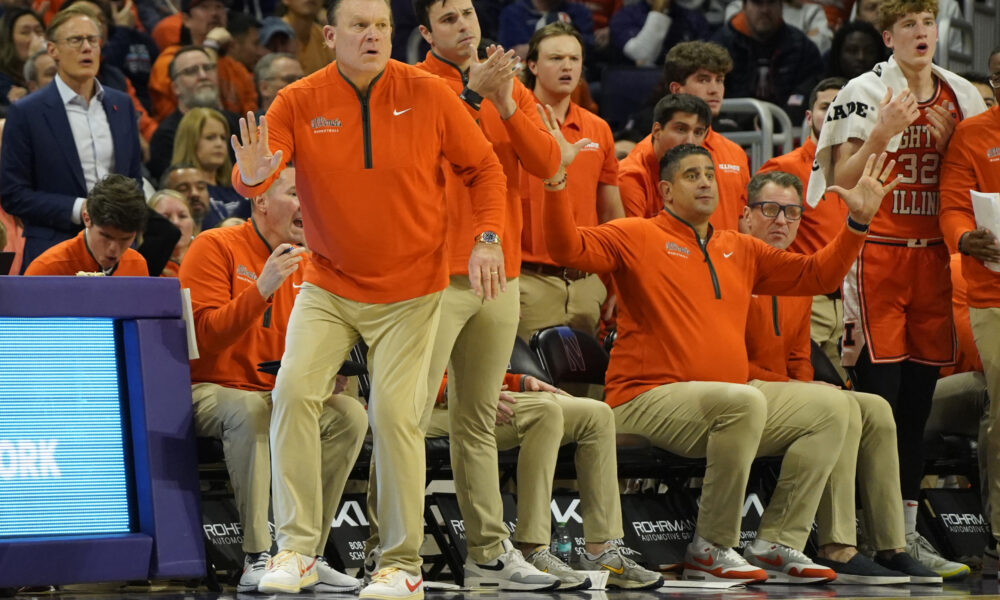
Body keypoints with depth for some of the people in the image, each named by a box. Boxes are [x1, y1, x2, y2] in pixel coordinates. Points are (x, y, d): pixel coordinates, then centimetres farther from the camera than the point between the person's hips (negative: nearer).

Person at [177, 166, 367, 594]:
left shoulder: (304, 264, 12)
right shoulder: (216, 247, -8)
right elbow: (205, 336, -17)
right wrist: (263, 288, -26)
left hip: (281, 397, 6)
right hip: (209, 392, -6)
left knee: (350, 414, -19)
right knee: (250, 409, -39)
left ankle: (307, 555, -16)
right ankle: (256, 559, -36)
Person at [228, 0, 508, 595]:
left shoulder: (428, 94, -8)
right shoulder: (299, 103, -7)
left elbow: (484, 168, 2)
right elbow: (249, 181, -14)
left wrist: (488, 239, -11)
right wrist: (253, 175, -38)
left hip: (410, 292, -1)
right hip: (329, 287, 1)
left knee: (396, 414, -9)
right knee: (294, 390, -16)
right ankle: (297, 550, -10)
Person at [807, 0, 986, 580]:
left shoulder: (961, 96, 11)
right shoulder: (864, 95, -3)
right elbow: (842, 180, -7)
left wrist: (949, 141, -1)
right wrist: (882, 133, -20)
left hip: (933, 252, 5)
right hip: (876, 252, -5)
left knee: (918, 400, 7)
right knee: (877, 395, -6)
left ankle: (906, 531, 12)